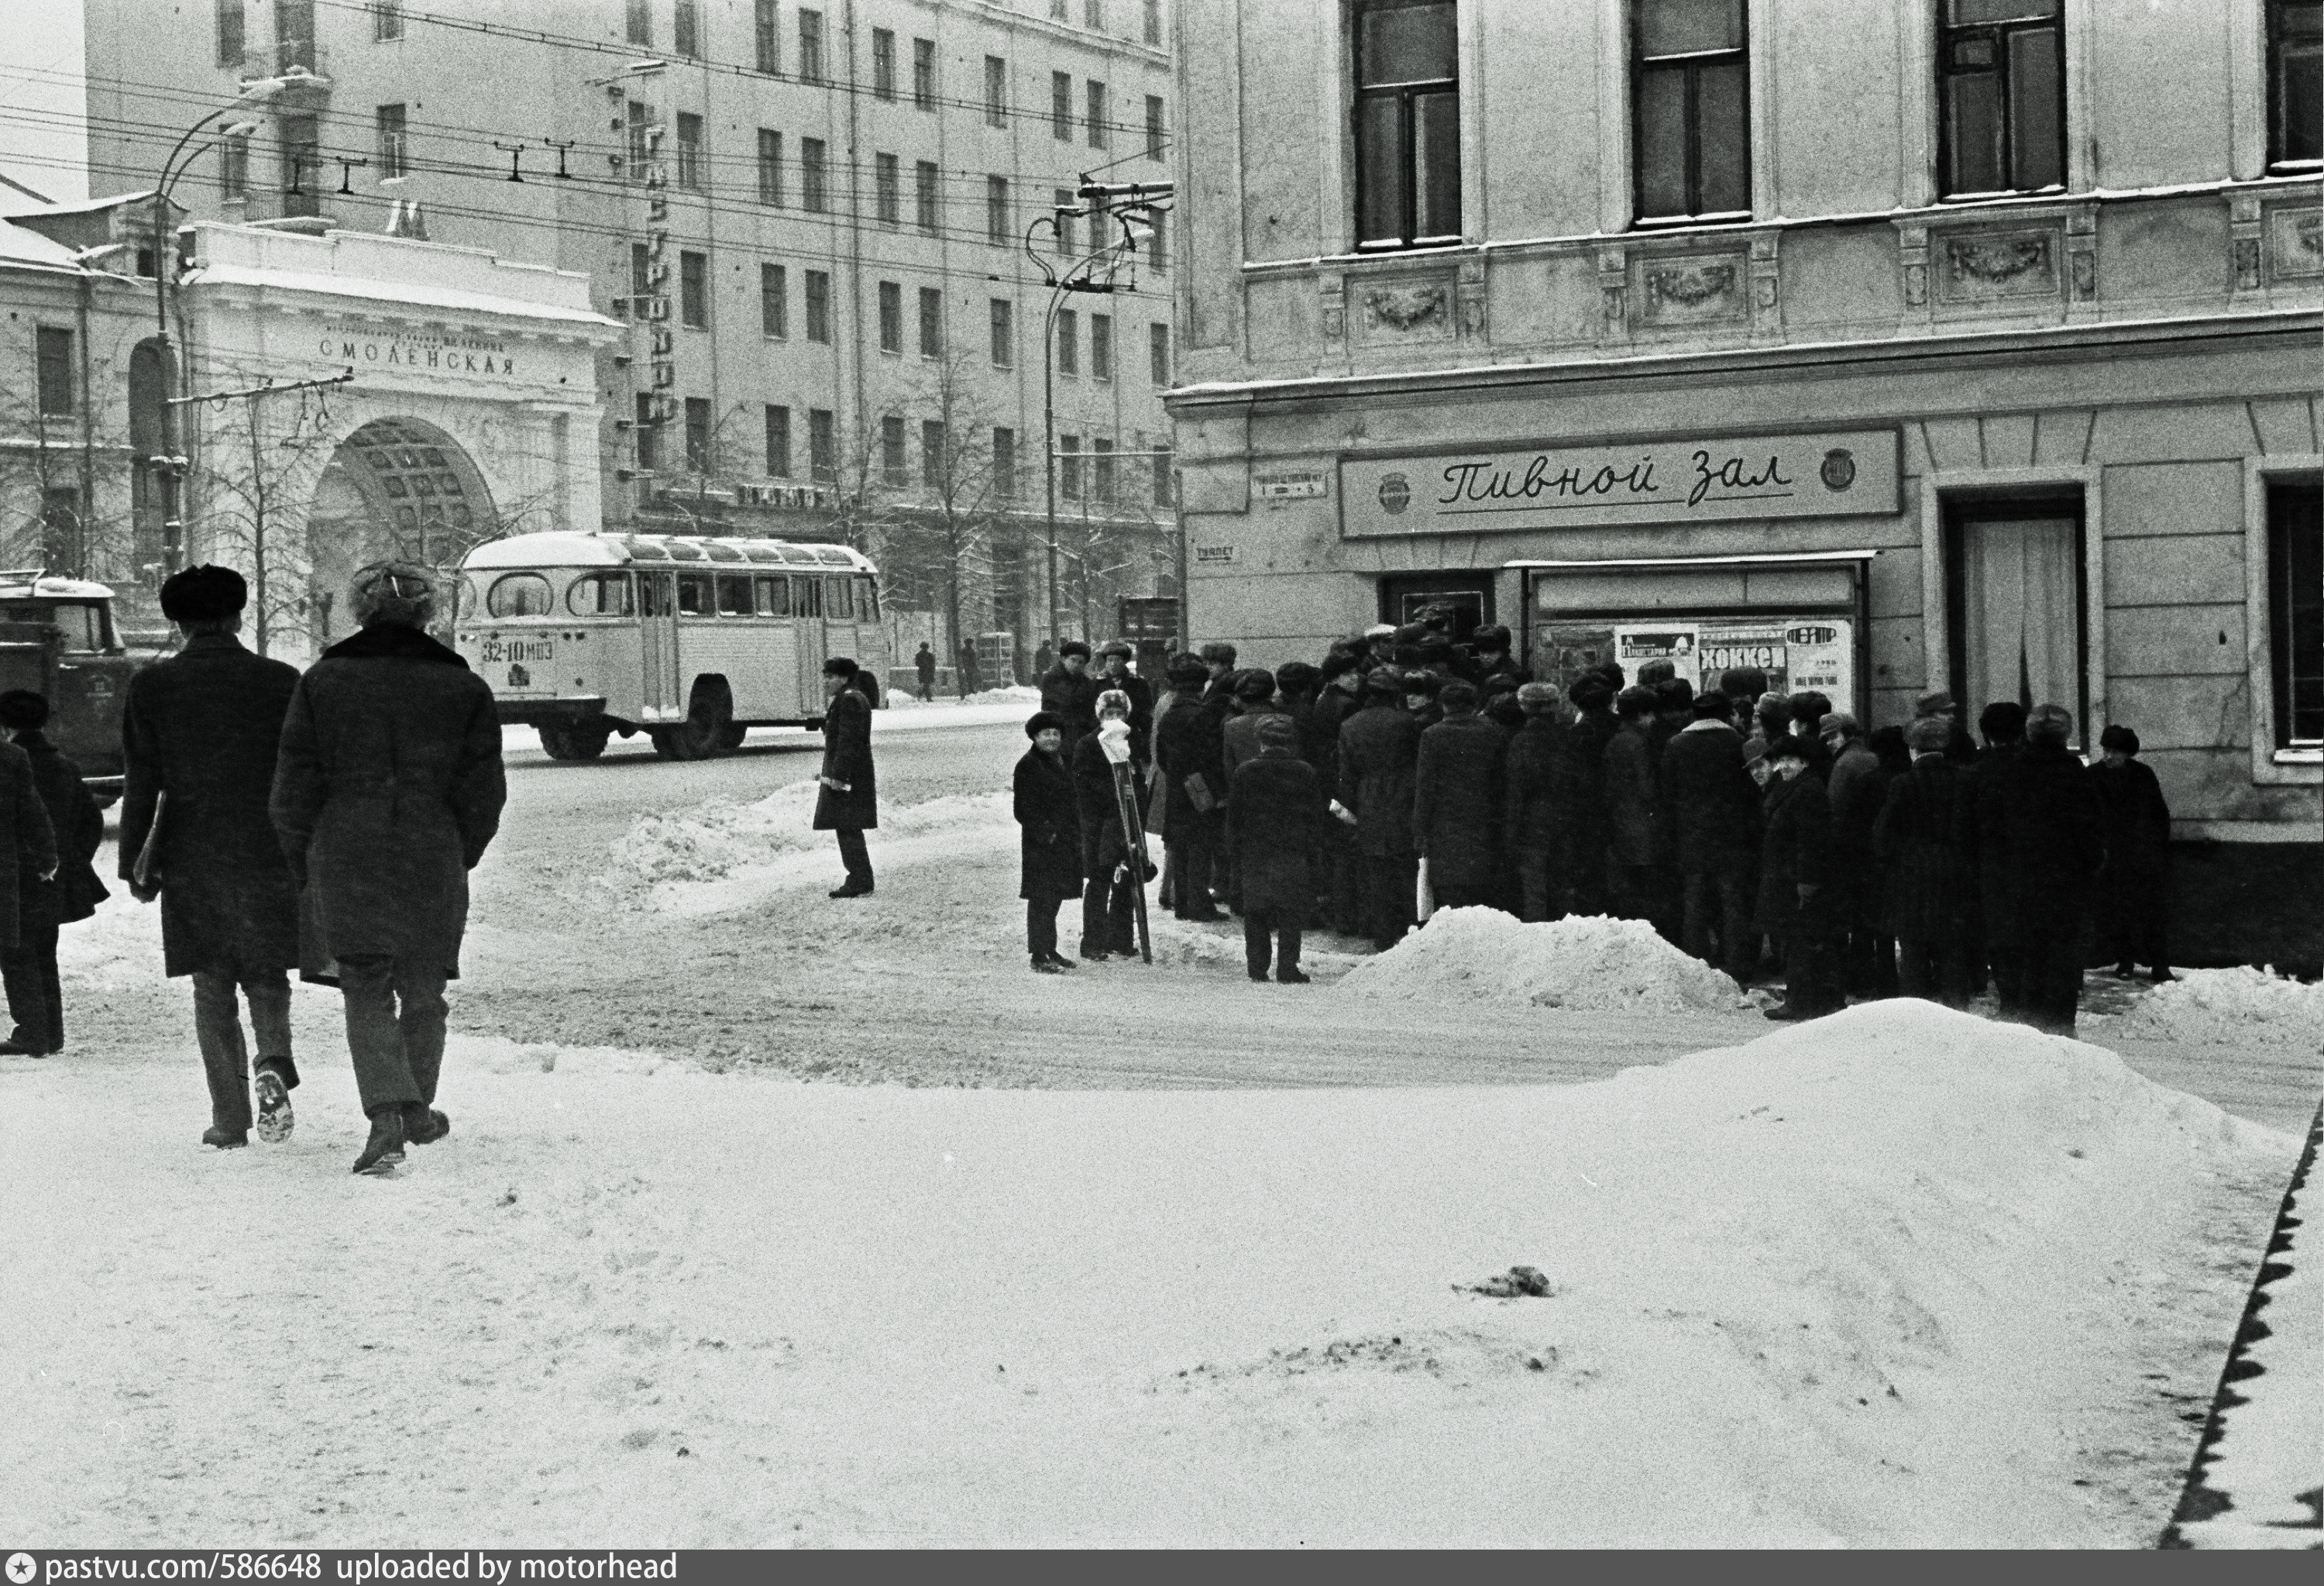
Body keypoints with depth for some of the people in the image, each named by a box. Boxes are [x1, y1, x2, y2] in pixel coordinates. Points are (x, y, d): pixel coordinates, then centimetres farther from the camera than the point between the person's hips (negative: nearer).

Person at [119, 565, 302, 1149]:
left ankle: (230, 1119, 5)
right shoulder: (282, 682, 0)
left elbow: (140, 784, -1)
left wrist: (133, 863, 6)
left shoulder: (152, 687, 0)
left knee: (212, 990, 8)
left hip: (192, 861, 0)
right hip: (268, 858, 0)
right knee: (266, 977, 12)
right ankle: (274, 1062, -16)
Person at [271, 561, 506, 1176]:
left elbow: (294, 791, 1)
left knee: (366, 992, 3)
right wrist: (459, 858, 16)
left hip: (345, 863, -1)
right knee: (422, 990, 15)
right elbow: (483, 795, 1)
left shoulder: (322, 682, 0)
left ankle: (386, 1111, -15)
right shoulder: (463, 688, 0)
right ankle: (417, 1109, 29)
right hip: (432, 864, 1)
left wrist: (306, 867, 12)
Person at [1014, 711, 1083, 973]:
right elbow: (1021, 809, -13)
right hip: (1040, 843, -8)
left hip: (1063, 841, 8)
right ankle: (1038, 956, -4)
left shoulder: (1060, 761, 15)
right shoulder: (1028, 765, -10)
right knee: (1041, 899, -7)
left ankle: (1050, 950, 21)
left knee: (1054, 898, 13)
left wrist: (1076, 833, 15)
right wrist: (1044, 832, -18)